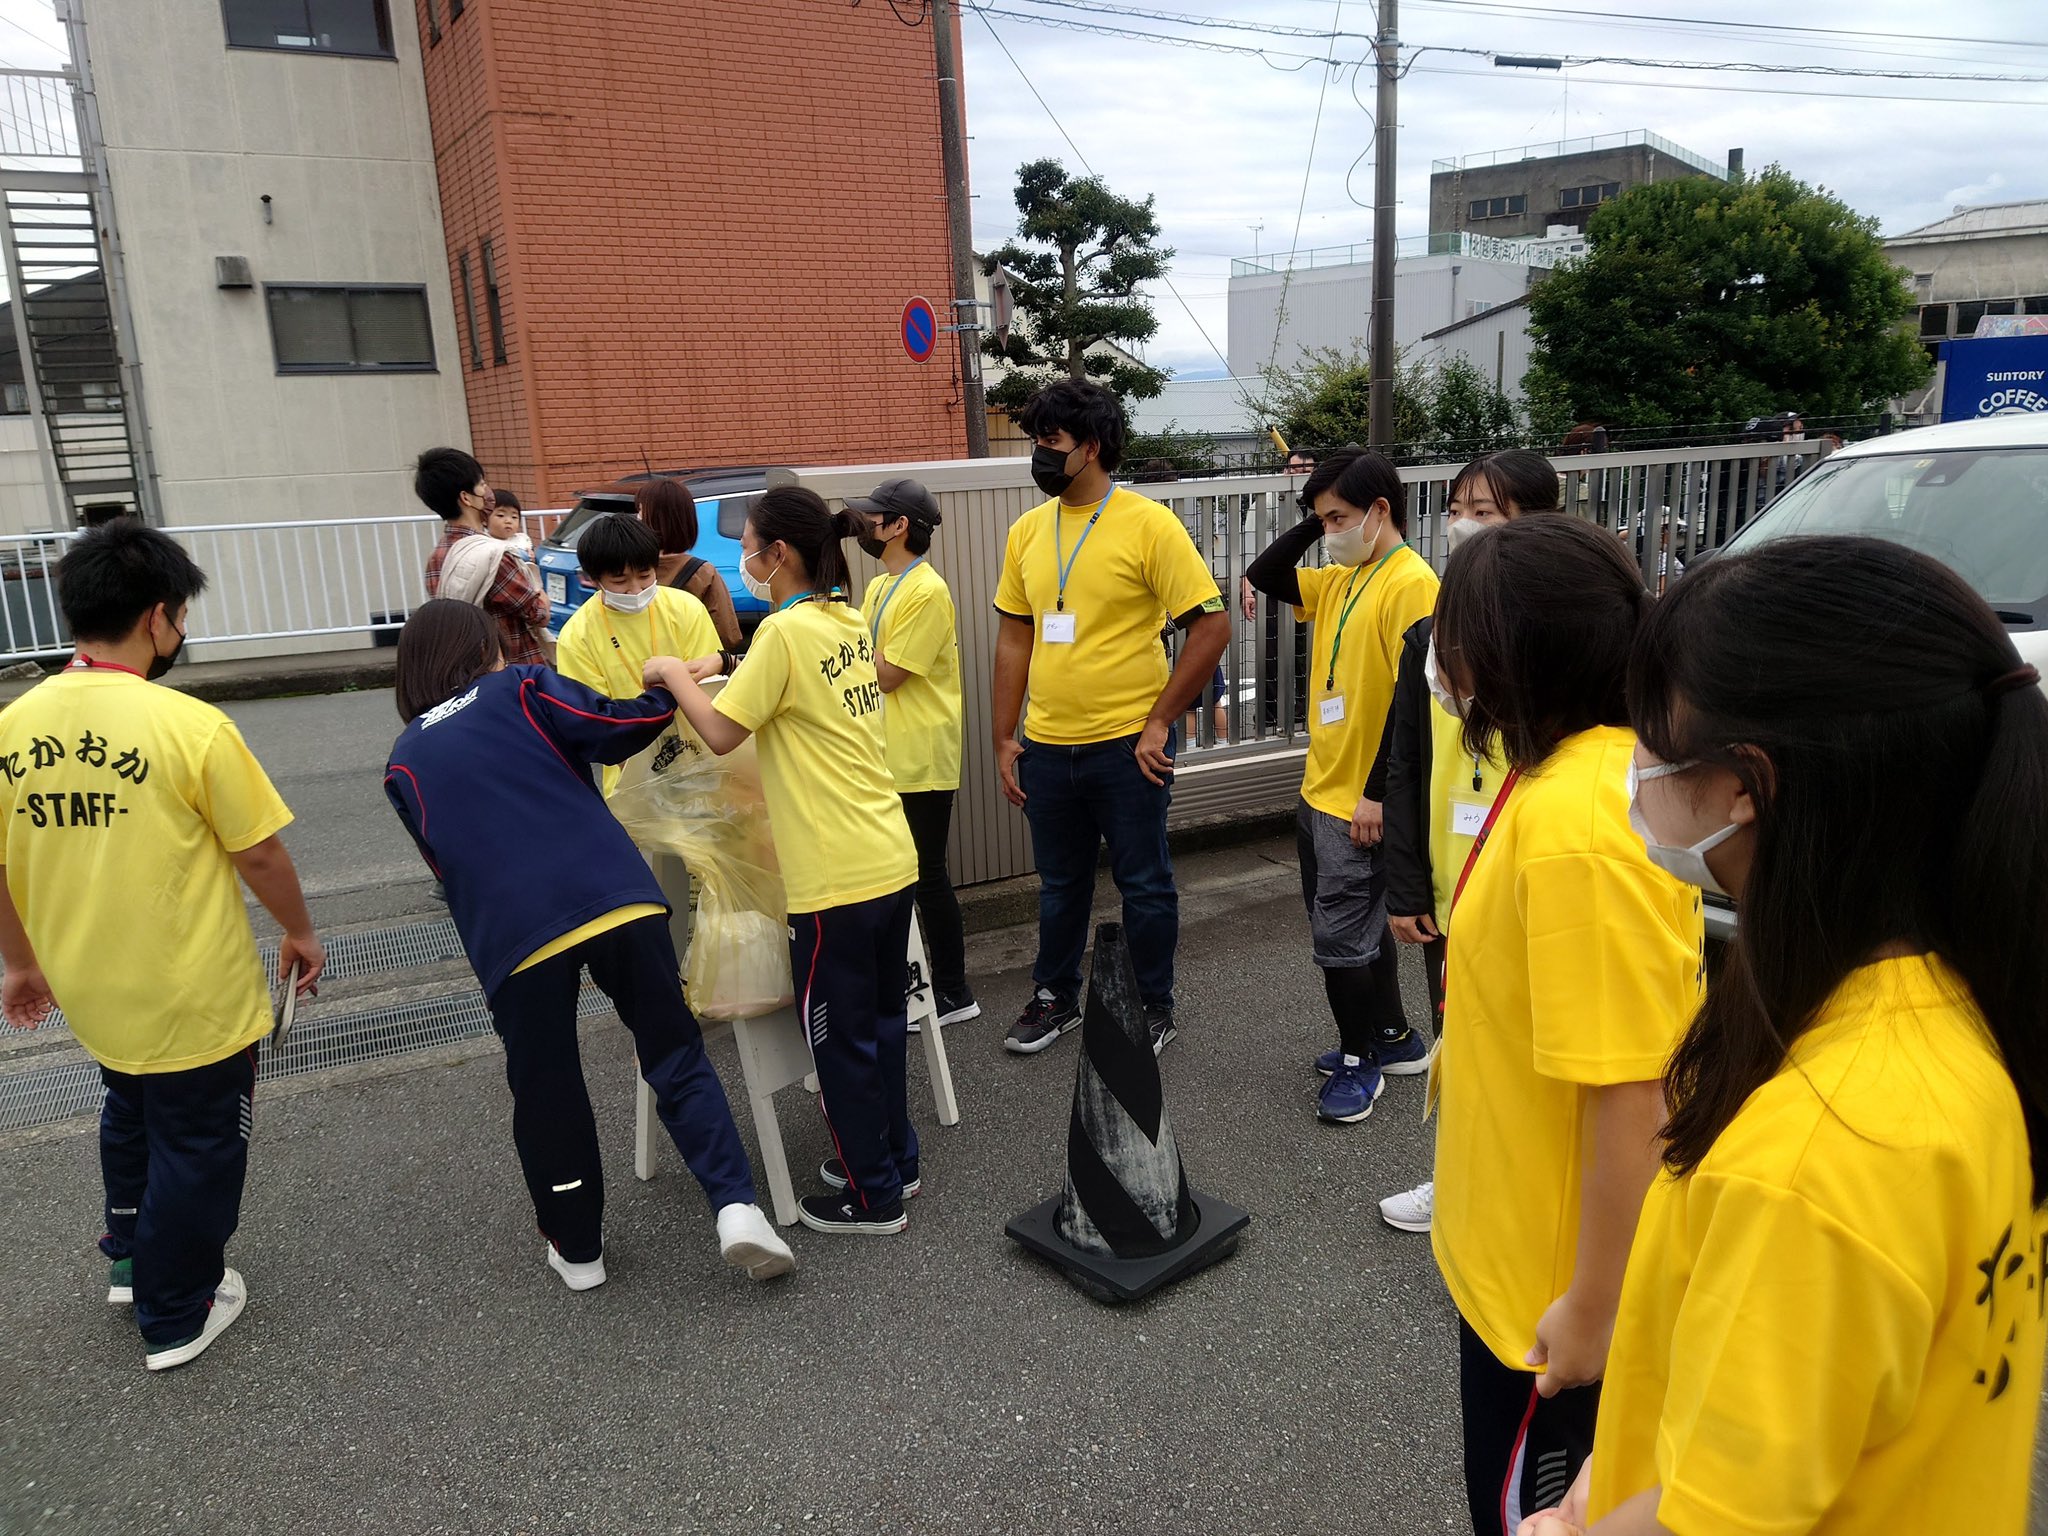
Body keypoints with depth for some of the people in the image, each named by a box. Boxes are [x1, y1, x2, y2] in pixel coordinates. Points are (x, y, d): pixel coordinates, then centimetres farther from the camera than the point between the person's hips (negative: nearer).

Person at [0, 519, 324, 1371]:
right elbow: (259, 855, -15)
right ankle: (176, 1316, 30)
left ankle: (129, 1258, 47)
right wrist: (299, 932, 2)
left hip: (88, 987, 6)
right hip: (193, 997, -6)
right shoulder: (190, 726, -23)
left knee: (129, 1113, 32)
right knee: (196, 1148, 15)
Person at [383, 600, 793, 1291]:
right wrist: (668, 690, 13)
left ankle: (577, 1249, 29)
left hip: (512, 935, 1)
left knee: (546, 1094, 16)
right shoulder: (521, 689, 11)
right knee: (676, 1055, 10)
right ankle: (736, 1206, -1)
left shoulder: (404, 761, 18)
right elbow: (611, 729, -4)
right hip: (614, 899, -1)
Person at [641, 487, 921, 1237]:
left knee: (840, 1036, 6)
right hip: (892, 860, 8)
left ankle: (871, 1196, 19)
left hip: (837, 876, -8)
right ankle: (894, 1159, 34)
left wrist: (675, 673, 1)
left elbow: (721, 733, -13)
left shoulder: (786, 630, -15)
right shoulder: (849, 624, 10)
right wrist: (720, 667, 12)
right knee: (880, 1018, 20)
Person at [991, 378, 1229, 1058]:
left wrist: (1159, 723, -14)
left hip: (1127, 746, -5)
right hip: (1046, 747, 5)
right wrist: (1005, 739, 7)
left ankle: (1154, 1008, 28)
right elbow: (1013, 639, 10)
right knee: (1059, 882, 19)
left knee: (1144, 884, 10)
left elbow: (1211, 626, -12)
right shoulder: (1027, 531, 6)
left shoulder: (1148, 524, -11)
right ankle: (1055, 997, 37)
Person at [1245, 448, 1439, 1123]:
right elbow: (1264, 575, 16)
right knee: (1360, 926, 20)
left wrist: (1380, 794, -22)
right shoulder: (1339, 579, 9)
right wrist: (1314, 519, 4)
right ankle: (1395, 1040, 35)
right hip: (1320, 790, 9)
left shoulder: (1412, 584, -18)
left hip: (1362, 805, -9)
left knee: (1339, 937, 1)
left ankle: (1360, 1062, 19)